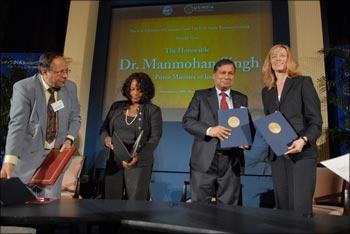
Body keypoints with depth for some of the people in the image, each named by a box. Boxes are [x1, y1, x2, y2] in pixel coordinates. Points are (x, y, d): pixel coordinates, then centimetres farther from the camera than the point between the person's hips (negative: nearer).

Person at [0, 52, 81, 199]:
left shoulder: (70, 87, 0)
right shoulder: (24, 88, -15)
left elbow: (75, 117, 9)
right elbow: (17, 125, -22)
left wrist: (69, 139, -10)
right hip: (29, 154, -3)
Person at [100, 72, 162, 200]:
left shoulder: (153, 110, 0)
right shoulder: (116, 106, 11)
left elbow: (154, 138, -7)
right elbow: (104, 128, 15)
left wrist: (138, 156, -23)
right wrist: (106, 138, -9)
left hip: (139, 163, -3)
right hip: (114, 161, 4)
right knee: (111, 198, 5)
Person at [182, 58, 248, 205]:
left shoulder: (241, 99, 15)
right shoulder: (201, 95, 6)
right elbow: (187, 121, -2)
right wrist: (209, 130, -18)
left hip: (231, 161, 3)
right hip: (205, 160, -2)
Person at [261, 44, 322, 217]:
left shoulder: (303, 82, 2)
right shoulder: (266, 91, 16)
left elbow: (316, 121, -4)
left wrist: (303, 140, -22)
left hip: (302, 152, -4)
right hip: (277, 154, 5)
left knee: (301, 208, -7)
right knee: (282, 206, 9)